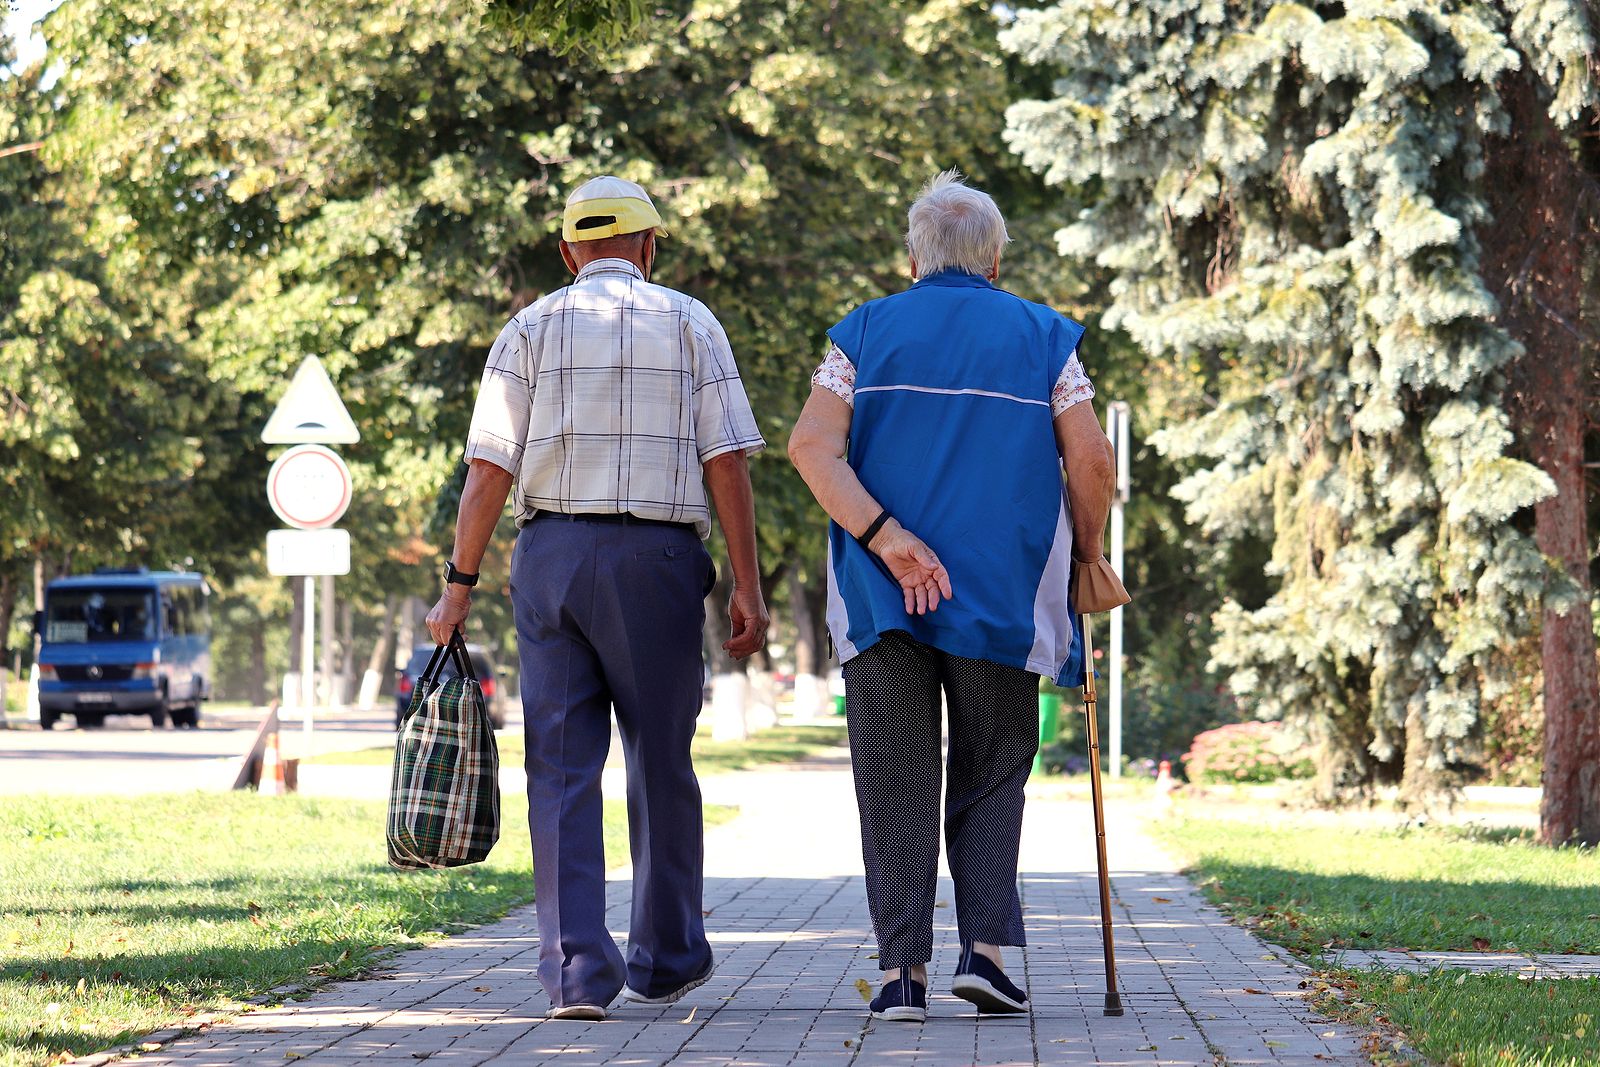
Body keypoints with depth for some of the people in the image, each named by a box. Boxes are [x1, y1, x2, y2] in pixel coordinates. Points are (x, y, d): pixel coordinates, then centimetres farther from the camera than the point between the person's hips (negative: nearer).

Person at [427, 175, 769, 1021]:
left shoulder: (531, 329, 8)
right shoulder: (689, 324, 6)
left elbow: (489, 469, 0)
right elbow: (727, 464, -2)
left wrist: (459, 584, 2)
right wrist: (747, 589, -1)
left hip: (550, 554, 1)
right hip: (657, 555, -1)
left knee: (561, 768, 2)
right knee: (660, 763, 12)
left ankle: (577, 967, -8)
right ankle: (665, 958, 23)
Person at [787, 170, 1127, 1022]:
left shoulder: (865, 331, 9)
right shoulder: (1043, 338, 7)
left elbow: (813, 445, -6)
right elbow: (1090, 458, -2)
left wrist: (886, 538, -12)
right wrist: (1087, 555, 12)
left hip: (881, 595, 0)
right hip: (1003, 596, 0)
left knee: (896, 782, 4)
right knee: (991, 777, 11)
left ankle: (902, 967, -2)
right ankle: (986, 948, -3)